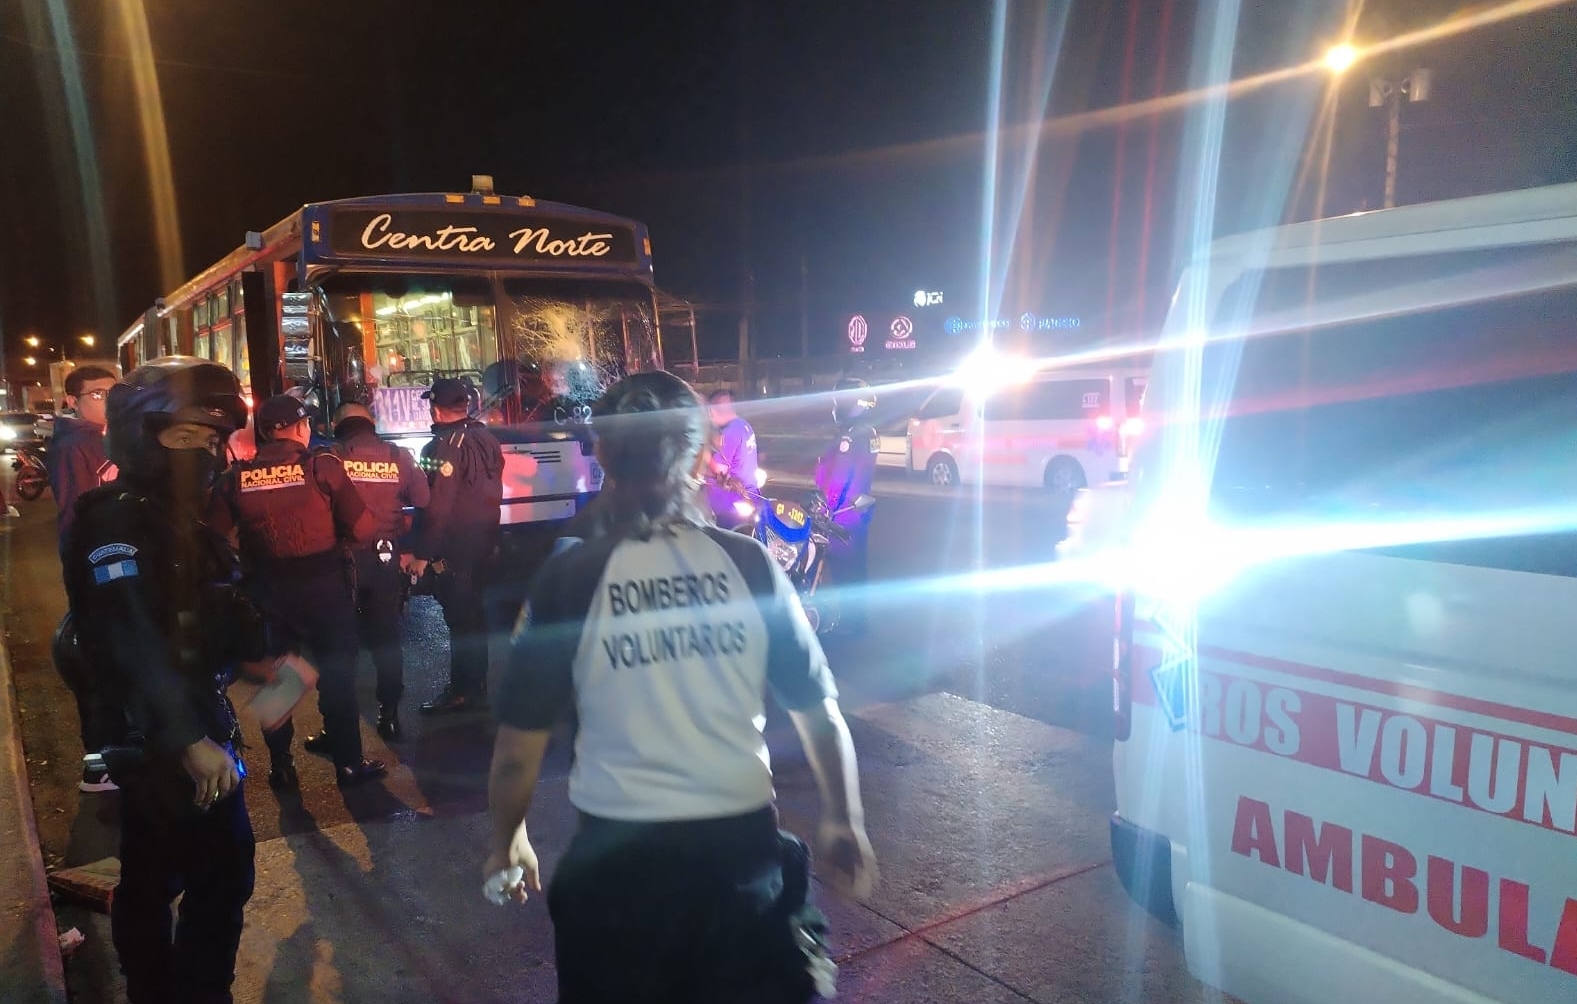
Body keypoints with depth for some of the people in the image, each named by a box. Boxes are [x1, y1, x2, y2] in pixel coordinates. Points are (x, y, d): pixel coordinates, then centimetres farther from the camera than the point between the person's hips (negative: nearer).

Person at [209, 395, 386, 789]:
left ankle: (280, 766, 28)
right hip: (324, 586, -2)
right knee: (337, 673, 12)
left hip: (267, 590, 3)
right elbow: (362, 528, -13)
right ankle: (348, 762, 18)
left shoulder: (236, 476, -3)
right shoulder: (321, 466, -10)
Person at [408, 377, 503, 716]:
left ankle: (464, 692, 7)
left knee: (460, 618, -1)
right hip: (484, 542, 9)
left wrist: (421, 553, -19)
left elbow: (437, 506, -23)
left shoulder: (445, 447, -19)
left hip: (454, 548, -9)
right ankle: (476, 684, 29)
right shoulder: (487, 439, 7)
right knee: (474, 614, 18)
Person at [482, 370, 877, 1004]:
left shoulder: (567, 579, -12)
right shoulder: (749, 564, -8)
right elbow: (822, 714, -1)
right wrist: (844, 823, 15)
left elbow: (518, 751, -6)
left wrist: (507, 842, 13)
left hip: (618, 856, 0)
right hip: (743, 846, 0)